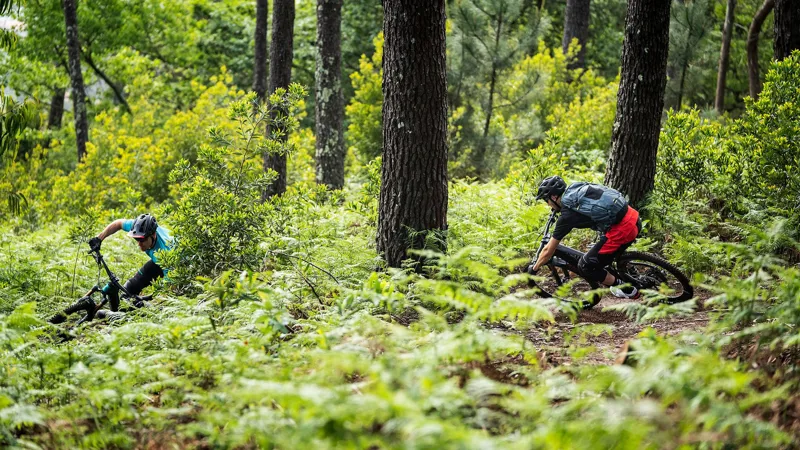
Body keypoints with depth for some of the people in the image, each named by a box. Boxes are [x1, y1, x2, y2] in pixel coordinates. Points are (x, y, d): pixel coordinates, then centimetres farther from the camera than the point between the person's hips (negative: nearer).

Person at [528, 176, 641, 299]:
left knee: (586, 266, 5)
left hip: (622, 229, -9)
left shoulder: (568, 215, -7)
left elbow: (548, 251, 2)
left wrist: (533, 269, 17)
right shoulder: (575, 189, 13)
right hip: (634, 217, 9)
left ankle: (627, 291, 14)